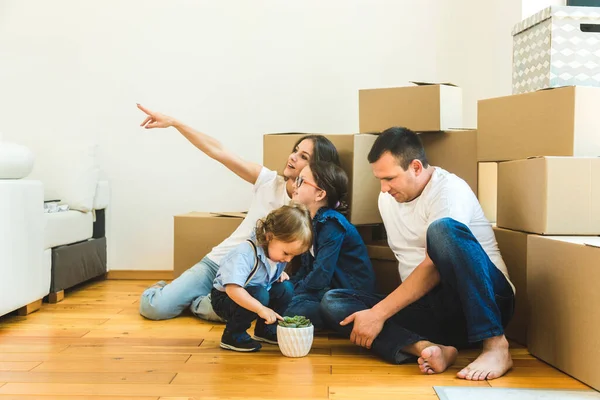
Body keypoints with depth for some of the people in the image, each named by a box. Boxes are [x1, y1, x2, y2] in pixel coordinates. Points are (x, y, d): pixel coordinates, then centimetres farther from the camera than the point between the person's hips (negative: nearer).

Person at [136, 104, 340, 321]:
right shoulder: (269, 181, -4)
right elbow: (218, 151, -8)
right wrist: (172, 122, -15)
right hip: (219, 262, 2)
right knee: (153, 307, -11)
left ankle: (194, 302, -5)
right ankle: (162, 288, 24)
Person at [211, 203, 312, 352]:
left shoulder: (277, 249, -8)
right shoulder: (245, 254, -34)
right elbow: (232, 289, -42)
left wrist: (280, 274, -6)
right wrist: (261, 309, -43)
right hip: (225, 298, -8)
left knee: (285, 288, -11)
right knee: (260, 294, -34)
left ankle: (265, 329, 8)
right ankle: (233, 335, -14)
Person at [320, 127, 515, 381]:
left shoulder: (449, 189, -11)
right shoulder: (387, 198, 12)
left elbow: (434, 268, -20)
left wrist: (379, 313, -22)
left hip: (483, 300, -6)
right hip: (432, 310, 7)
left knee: (443, 229, -34)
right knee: (332, 303, -11)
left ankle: (495, 346, -31)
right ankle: (425, 347, -33)